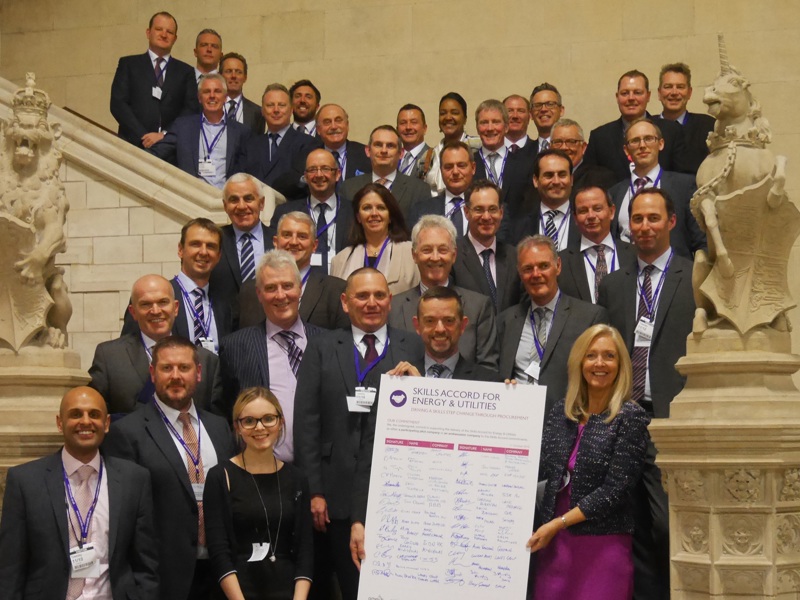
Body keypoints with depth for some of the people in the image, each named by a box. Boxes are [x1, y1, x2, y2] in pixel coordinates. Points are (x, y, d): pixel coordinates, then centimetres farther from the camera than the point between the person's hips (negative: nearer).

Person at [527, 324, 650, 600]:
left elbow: (615, 489, -12)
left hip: (603, 546, -4)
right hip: (554, 543, 4)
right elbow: (538, 468, 4)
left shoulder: (631, 417, -7)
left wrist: (557, 524, -13)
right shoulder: (562, 411, 8)